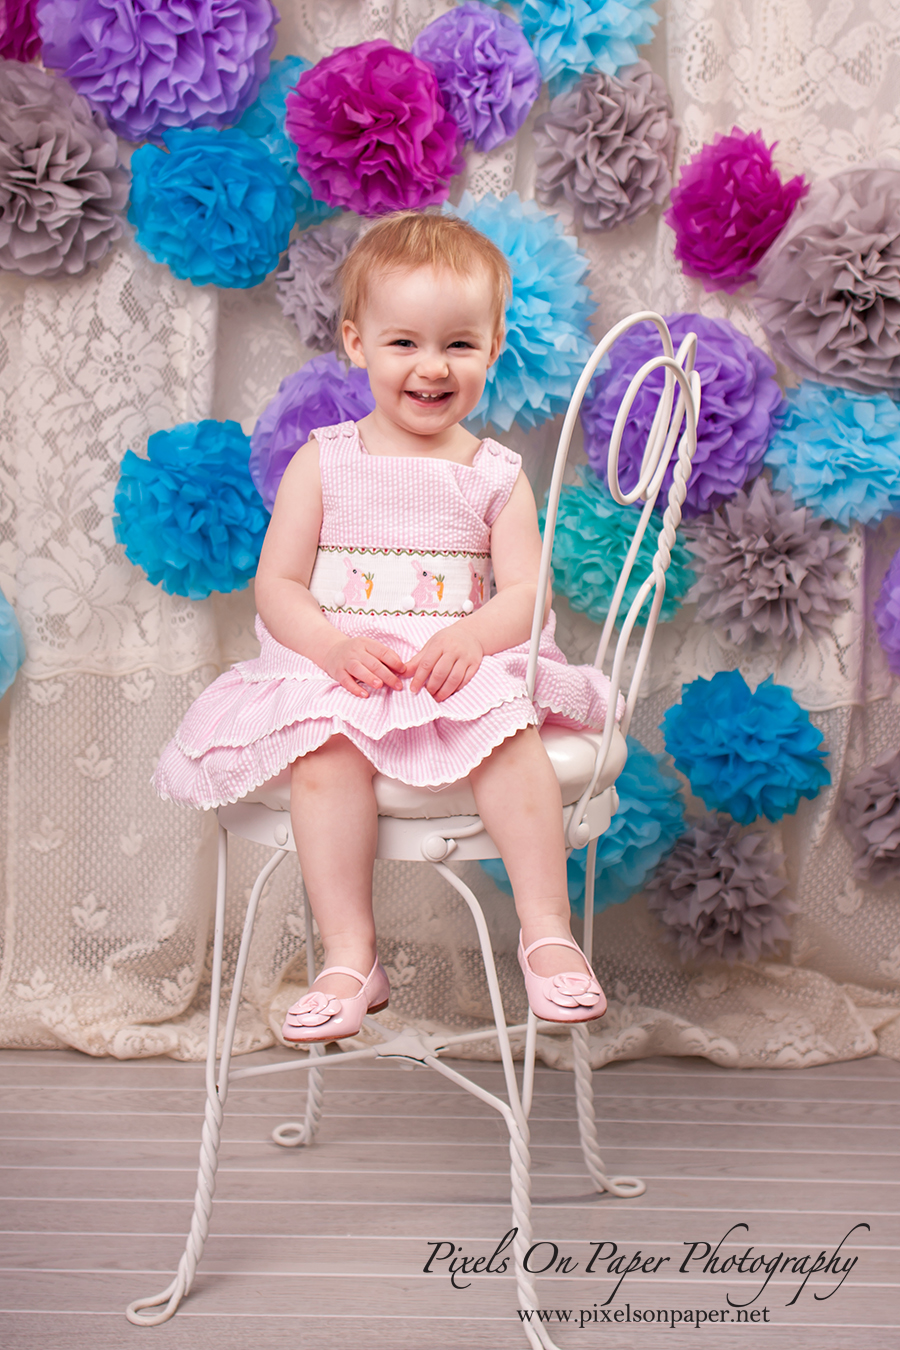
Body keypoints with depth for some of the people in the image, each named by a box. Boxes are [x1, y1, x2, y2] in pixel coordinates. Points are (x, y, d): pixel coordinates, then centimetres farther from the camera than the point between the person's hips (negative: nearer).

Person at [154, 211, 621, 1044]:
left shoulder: (496, 475, 9)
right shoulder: (324, 462, 7)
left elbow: (527, 592, 0)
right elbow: (277, 584, 3)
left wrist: (471, 638, -22)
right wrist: (334, 642, -17)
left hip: (465, 665, 1)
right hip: (336, 669, 0)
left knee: (509, 731, -31)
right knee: (326, 747, -32)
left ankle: (547, 933, -22)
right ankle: (351, 958, -24)